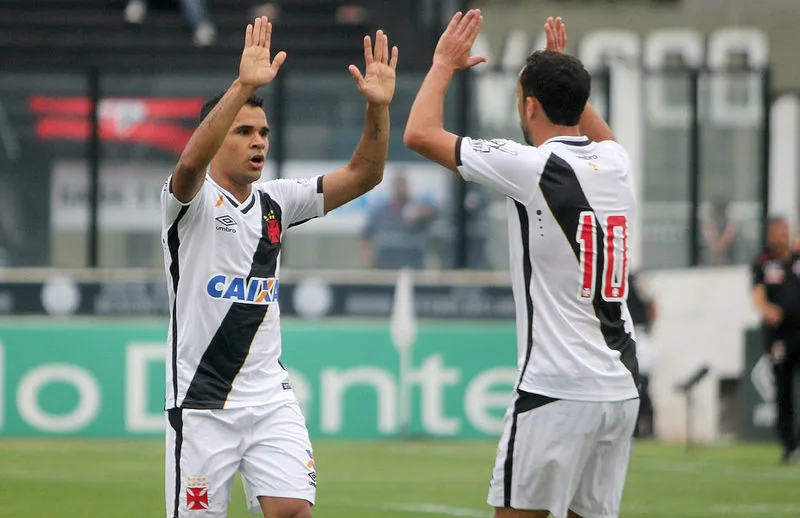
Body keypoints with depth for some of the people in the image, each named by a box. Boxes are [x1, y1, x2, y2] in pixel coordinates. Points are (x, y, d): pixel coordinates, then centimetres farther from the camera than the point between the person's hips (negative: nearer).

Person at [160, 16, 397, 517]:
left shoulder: (277, 202, 11)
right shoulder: (192, 200, -6)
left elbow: (362, 174, 6)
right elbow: (192, 160, -29)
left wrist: (377, 106, -11)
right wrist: (244, 85, -40)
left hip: (271, 398, 4)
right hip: (201, 401, -4)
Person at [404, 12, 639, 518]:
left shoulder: (534, 167, -10)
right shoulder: (616, 164, 9)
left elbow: (420, 133, -4)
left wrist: (445, 63, 10)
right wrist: (564, 69, 40)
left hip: (557, 390, -7)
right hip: (622, 387, 7)